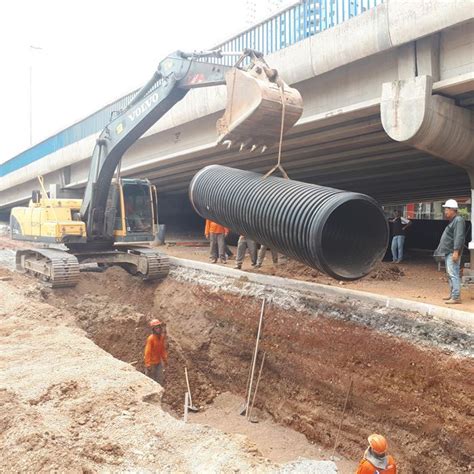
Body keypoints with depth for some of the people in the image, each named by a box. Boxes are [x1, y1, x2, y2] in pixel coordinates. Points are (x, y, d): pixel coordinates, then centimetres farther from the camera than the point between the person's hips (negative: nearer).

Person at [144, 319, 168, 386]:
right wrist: (148, 364, -19)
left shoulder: (162, 337, -3)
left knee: (160, 379, 13)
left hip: (159, 362, 6)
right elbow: (148, 352, -20)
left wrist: (165, 359, 13)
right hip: (152, 363, -6)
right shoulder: (151, 338, -22)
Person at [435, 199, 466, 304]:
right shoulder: (452, 221, 19)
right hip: (448, 252, 11)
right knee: (450, 275, 15)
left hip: (453, 253, -11)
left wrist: (456, 251, -26)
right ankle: (452, 295, 23)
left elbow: (459, 237, -22)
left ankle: (456, 297, -13)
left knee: (454, 274, -12)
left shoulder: (458, 220, -13)